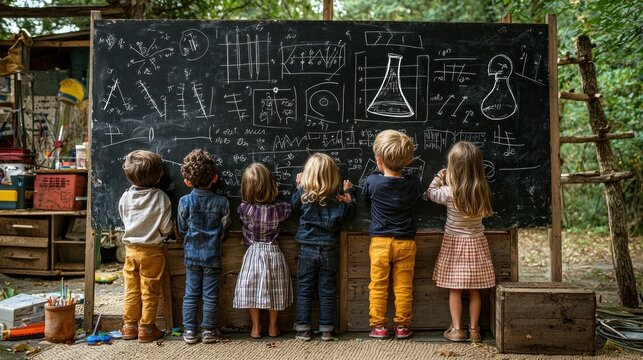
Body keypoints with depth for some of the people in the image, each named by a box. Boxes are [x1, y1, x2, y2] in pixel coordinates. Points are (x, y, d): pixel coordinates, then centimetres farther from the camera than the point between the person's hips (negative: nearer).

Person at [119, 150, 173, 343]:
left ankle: (129, 326, 23)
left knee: (131, 290, 14)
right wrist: (163, 232, 9)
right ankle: (146, 328, 15)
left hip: (131, 248, 4)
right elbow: (166, 227, -13)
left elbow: (124, 220, 8)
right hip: (152, 250, -3)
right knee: (149, 291, 7)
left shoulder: (125, 197, -5)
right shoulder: (160, 197, -16)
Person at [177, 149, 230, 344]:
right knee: (210, 295, 7)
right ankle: (208, 330, 15)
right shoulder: (221, 202, -10)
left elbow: (182, 229, 2)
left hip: (191, 255, 1)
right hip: (212, 255, -1)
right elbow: (223, 229, 0)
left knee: (191, 293, 10)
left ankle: (189, 330, 14)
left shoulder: (185, 202, -8)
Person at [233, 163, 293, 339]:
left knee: (252, 290, 11)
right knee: (273, 290, 14)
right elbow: (289, 207, 6)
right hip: (273, 253, 1)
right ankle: (272, 328, 24)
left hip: (253, 253, -1)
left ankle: (256, 329, 18)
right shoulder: (279, 209, -15)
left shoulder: (244, 209, -17)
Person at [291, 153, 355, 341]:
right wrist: (349, 193, 17)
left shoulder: (302, 193, -8)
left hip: (307, 249, 0)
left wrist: (298, 186, 22)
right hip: (329, 249, 0)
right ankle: (326, 330, 14)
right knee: (327, 291, 9)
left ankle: (303, 329, 11)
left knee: (304, 290, 9)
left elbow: (293, 205, 11)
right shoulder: (337, 197, -9)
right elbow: (348, 213, 6)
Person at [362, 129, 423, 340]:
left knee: (378, 286, 8)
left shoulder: (373, 182, -9)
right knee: (404, 287, 9)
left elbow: (364, 199, 10)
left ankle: (378, 326, 12)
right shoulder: (413, 183, -4)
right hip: (405, 242, 2)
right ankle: (402, 326, 16)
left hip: (380, 241, -1)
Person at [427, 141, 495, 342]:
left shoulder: (449, 193, -18)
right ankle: (474, 329, 18)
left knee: (454, 289, 7)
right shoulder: (482, 191, -9)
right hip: (476, 242, 3)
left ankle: (456, 329, 11)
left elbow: (431, 193, 1)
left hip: (454, 242, -3)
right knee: (474, 290, 10)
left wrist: (439, 177, 18)